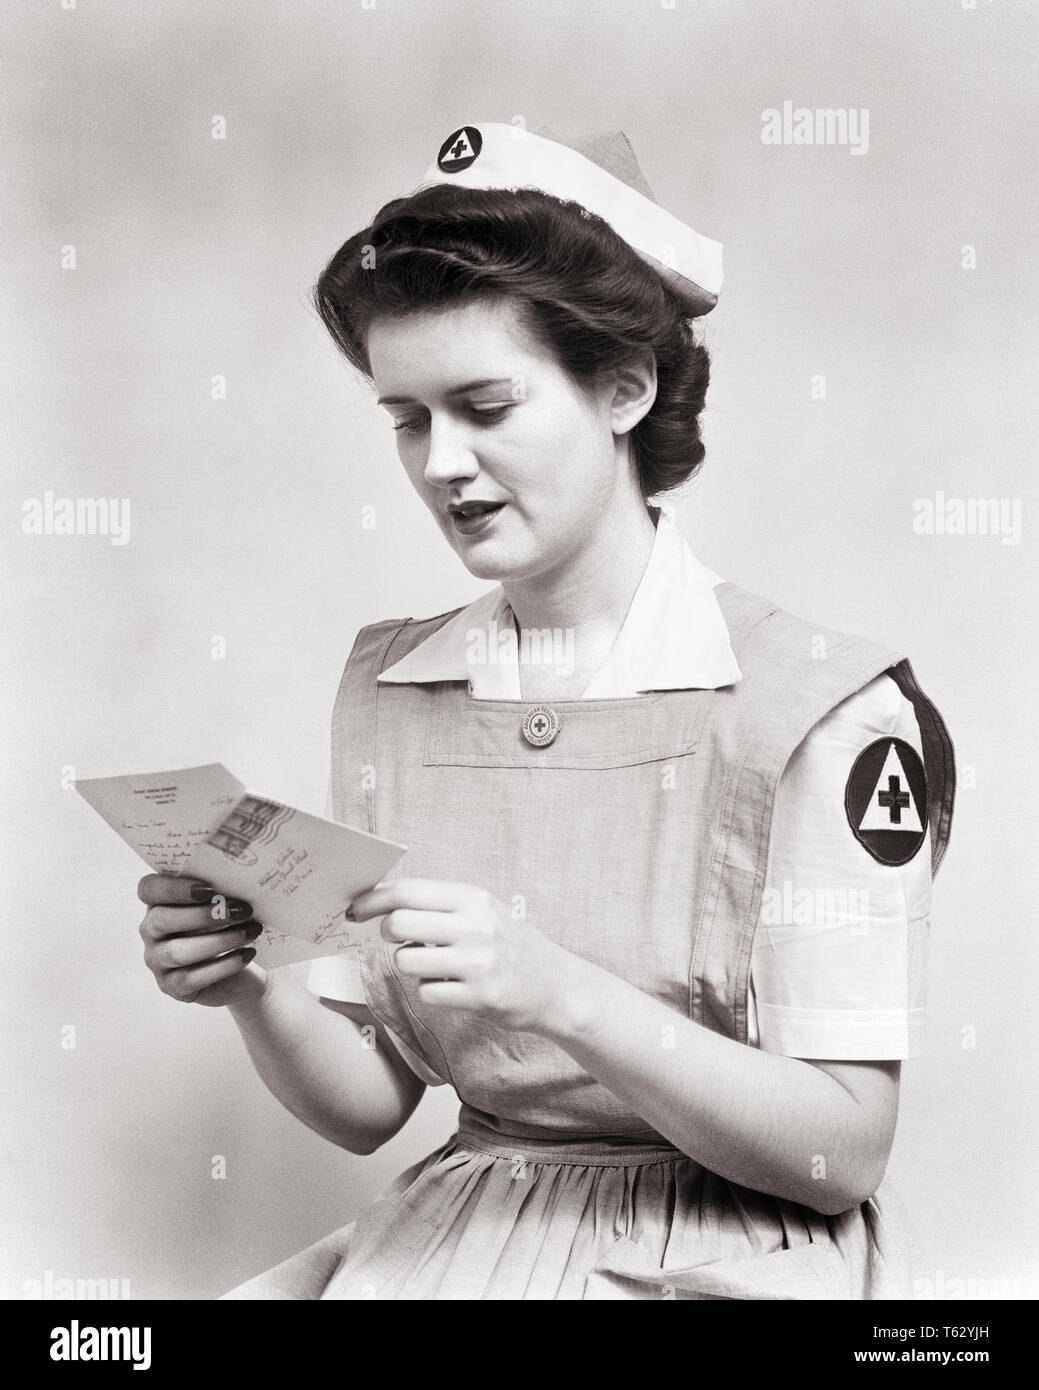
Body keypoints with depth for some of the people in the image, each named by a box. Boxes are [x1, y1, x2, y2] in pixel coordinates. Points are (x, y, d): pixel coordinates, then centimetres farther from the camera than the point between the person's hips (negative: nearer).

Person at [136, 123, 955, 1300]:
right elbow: (366, 1106, 8)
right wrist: (252, 991, -12)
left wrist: (559, 993, -23)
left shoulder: (822, 705, -9)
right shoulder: (385, 688, 6)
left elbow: (840, 1156, -11)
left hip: (724, 1247, -3)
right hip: (455, 1221, 4)